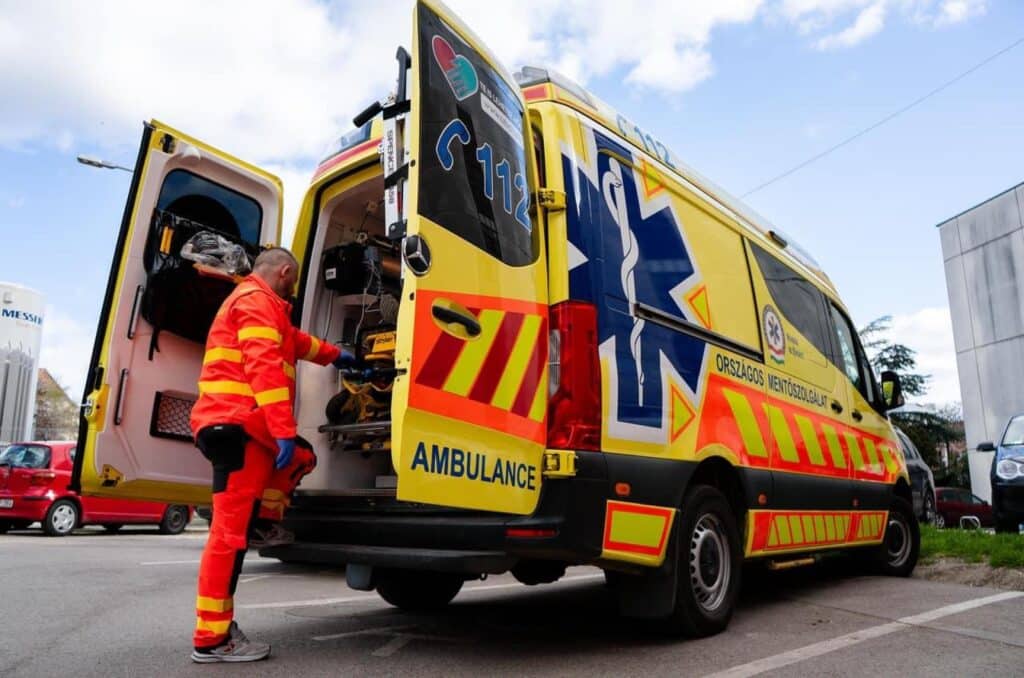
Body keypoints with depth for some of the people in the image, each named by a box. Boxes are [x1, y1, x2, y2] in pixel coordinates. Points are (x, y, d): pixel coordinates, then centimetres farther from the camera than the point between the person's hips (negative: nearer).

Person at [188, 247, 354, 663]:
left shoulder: (259, 305, 27)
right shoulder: (257, 300, -7)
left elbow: (295, 342, 44)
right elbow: (263, 366, -20)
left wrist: (335, 355, 55)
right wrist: (285, 431, -26)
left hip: (245, 428, 11)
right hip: (237, 426, -11)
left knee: (302, 457, 26)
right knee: (231, 531, -10)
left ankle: (264, 525, 18)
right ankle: (211, 639, -6)